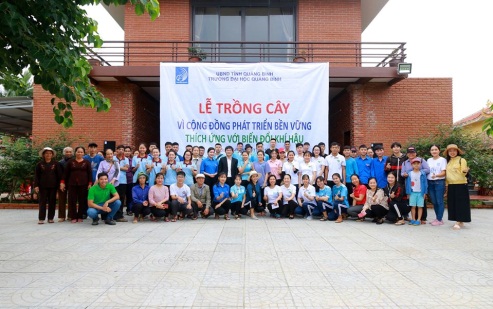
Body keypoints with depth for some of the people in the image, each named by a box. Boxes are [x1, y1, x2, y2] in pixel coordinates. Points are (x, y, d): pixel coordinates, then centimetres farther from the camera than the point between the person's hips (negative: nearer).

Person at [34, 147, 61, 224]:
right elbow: (36, 176, 4)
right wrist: (36, 185, -4)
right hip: (43, 186, 0)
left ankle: (51, 218, 11)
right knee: (42, 202, 1)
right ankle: (41, 218, 4)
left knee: (52, 202, 4)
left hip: (53, 186, 0)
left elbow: (59, 175, 4)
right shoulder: (39, 164, 5)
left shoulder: (55, 164, 5)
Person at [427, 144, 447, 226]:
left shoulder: (442, 160, -2)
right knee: (434, 201, 8)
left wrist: (436, 175, -27)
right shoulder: (429, 160, 13)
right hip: (430, 182, 5)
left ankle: (439, 219, 2)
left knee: (439, 201, -4)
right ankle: (438, 218, 19)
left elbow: (444, 173, -8)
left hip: (439, 182, -5)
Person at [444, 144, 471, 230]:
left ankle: (460, 222, -3)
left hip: (461, 185, -6)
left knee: (460, 203, -4)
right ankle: (459, 222, 16)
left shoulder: (461, 160, -3)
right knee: (452, 204, 7)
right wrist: (446, 185, 14)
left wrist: (465, 171, -32)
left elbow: (463, 173, -9)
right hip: (451, 186, 6)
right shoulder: (448, 162, 13)